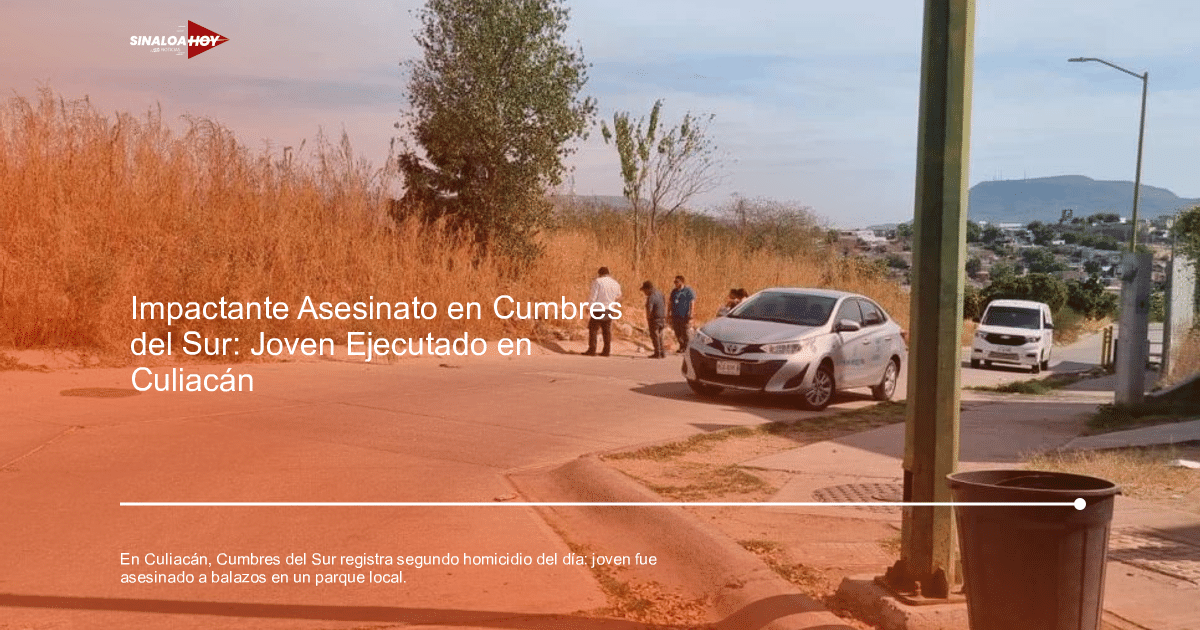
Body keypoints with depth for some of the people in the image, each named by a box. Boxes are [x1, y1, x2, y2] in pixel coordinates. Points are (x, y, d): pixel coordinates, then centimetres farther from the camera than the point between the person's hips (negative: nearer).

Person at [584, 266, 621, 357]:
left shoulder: (597, 281, -7)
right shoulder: (615, 284, 10)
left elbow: (593, 296, -12)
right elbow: (618, 297, 23)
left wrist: (589, 307, -7)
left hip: (598, 309, -5)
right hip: (609, 310, 6)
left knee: (593, 330, -1)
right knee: (607, 331, 10)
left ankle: (592, 350, -5)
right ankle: (606, 351, 9)